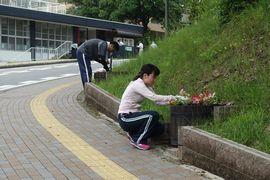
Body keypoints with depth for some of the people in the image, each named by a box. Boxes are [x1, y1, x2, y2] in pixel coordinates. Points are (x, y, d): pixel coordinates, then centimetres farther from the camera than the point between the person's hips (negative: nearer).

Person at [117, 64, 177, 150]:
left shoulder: (146, 86, 10)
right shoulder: (137, 84, -19)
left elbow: (157, 100, 4)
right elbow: (154, 97, -30)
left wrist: (169, 102, -14)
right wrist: (171, 97, -26)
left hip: (132, 115, 9)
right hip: (125, 118, -9)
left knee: (160, 128, 0)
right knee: (153, 115, -25)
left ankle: (134, 135, 16)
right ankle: (137, 141, -10)